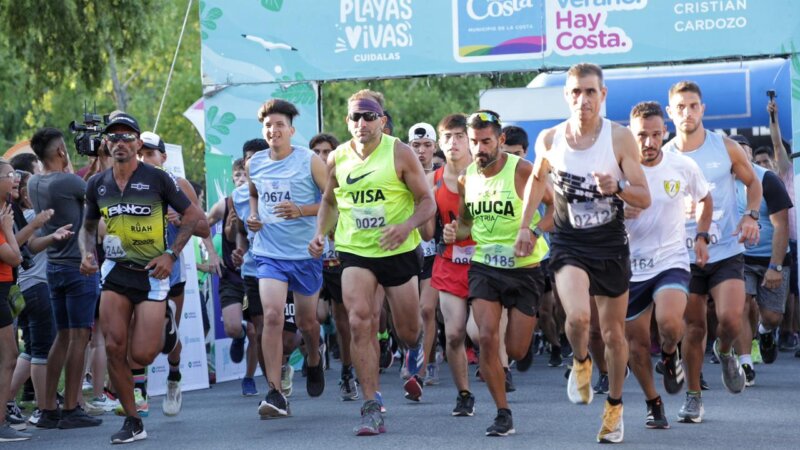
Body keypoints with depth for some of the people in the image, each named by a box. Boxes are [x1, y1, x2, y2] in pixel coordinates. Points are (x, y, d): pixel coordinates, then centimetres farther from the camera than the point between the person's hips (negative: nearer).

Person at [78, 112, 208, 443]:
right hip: (115, 273, 4)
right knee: (114, 348, -8)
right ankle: (133, 422, 5)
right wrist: (87, 254, 0)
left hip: (152, 273, -4)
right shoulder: (97, 184, 6)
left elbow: (193, 217, -2)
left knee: (141, 356, -11)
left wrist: (171, 254, -11)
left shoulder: (158, 179, -7)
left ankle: (165, 330, 26)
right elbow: (88, 227, 20)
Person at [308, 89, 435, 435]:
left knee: (407, 331, 10)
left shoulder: (400, 154, -9)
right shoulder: (337, 159, 1)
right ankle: (371, 408, -11)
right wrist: (320, 233, 3)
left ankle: (416, 348, 51)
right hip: (355, 251, 2)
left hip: (399, 251, -2)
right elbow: (329, 201, 19)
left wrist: (406, 226, -25)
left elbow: (427, 202, -6)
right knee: (360, 323, -16)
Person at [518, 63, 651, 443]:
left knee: (614, 333, 10)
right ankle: (580, 363, 9)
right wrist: (525, 225, 12)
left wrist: (617, 188, -27)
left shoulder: (620, 138, -9)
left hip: (611, 245, 0)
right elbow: (537, 177, 18)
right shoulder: (549, 140, -4)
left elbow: (644, 199, -7)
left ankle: (615, 406, 31)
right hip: (569, 244, 0)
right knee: (578, 316, -25)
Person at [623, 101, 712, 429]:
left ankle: (670, 354, 8)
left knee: (669, 322, -28)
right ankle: (653, 403, 29)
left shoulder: (683, 167, -3)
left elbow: (704, 198, 17)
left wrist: (701, 236, 7)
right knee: (636, 342, 6)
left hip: (672, 261, -1)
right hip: (631, 266, 1)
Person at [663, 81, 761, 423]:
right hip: (686, 256, 1)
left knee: (730, 320, -17)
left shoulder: (726, 148, -2)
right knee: (694, 327, 3)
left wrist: (751, 216, -5)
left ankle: (725, 353, 18)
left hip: (726, 251, -1)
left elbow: (753, 182, 13)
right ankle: (693, 397, 16)